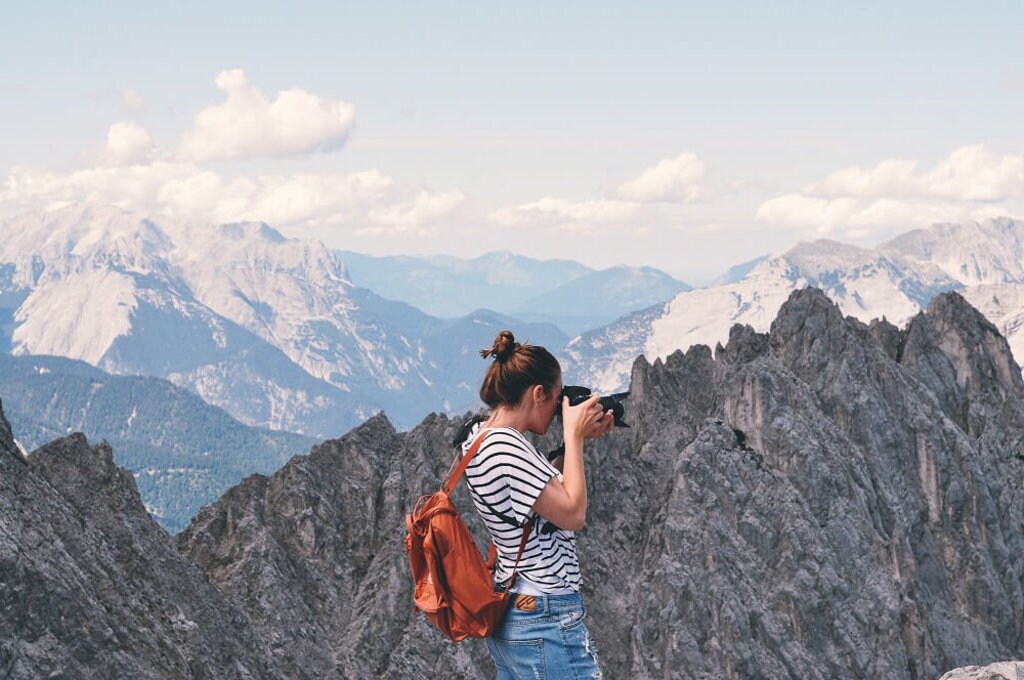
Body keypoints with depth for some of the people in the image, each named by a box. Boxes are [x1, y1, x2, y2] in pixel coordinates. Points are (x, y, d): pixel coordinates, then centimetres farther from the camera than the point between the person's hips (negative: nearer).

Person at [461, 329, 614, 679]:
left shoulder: (483, 436, 9)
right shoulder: (506, 448, -21)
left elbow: (547, 485, 21)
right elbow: (573, 514, -18)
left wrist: (578, 437, 10)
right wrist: (574, 436, -11)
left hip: (509, 612, 11)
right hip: (545, 618, -11)